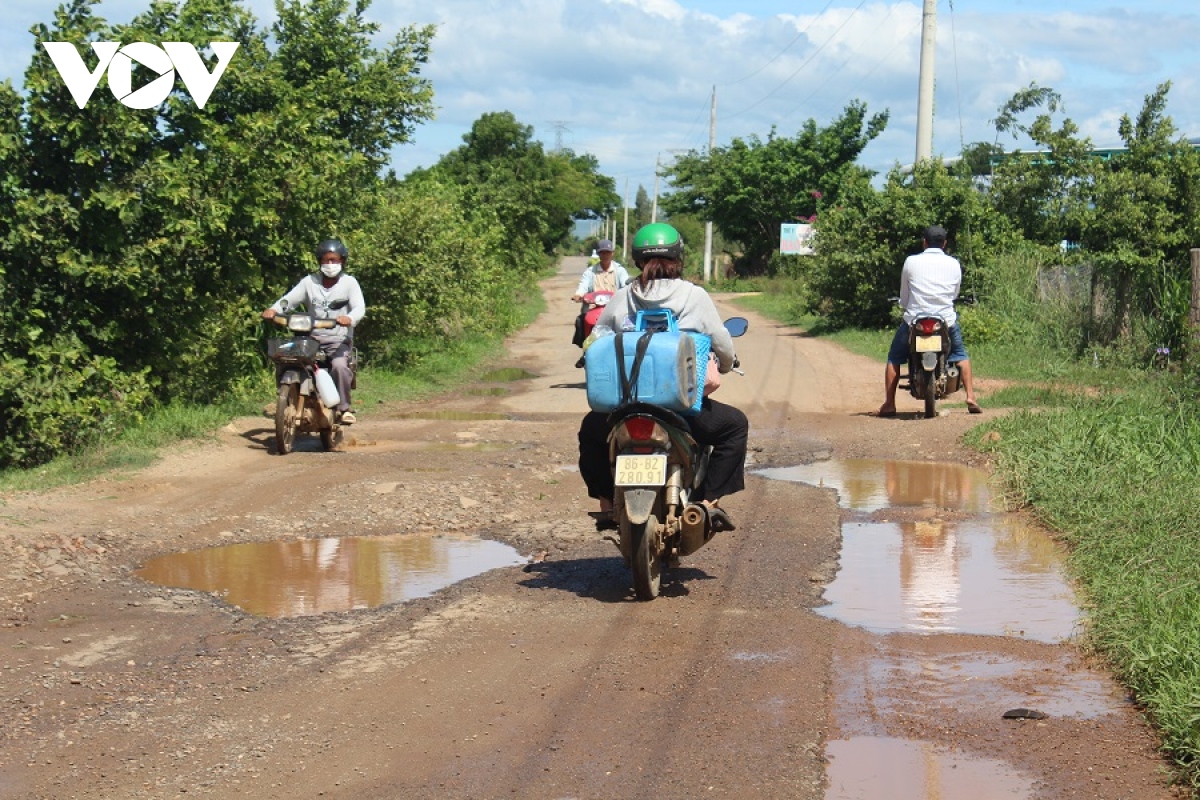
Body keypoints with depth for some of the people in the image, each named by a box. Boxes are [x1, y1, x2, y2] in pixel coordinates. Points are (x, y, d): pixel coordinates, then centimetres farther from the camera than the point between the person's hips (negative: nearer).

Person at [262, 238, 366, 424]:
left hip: (339, 340, -3)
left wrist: (349, 318, -35)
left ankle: (344, 409, -23)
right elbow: (289, 299, 3)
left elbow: (360, 307, -11)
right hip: (312, 339, 3)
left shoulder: (349, 282, 3)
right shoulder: (310, 282, 11)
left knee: (339, 365, -33)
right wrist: (273, 309, -20)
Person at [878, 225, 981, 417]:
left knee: (894, 358, 15)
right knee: (961, 355, 25)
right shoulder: (954, 264, 3)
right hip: (946, 320, 2)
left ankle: (889, 404, 8)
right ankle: (971, 398, 15)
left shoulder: (911, 262, -1)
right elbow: (955, 294, 14)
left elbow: (903, 299, 6)